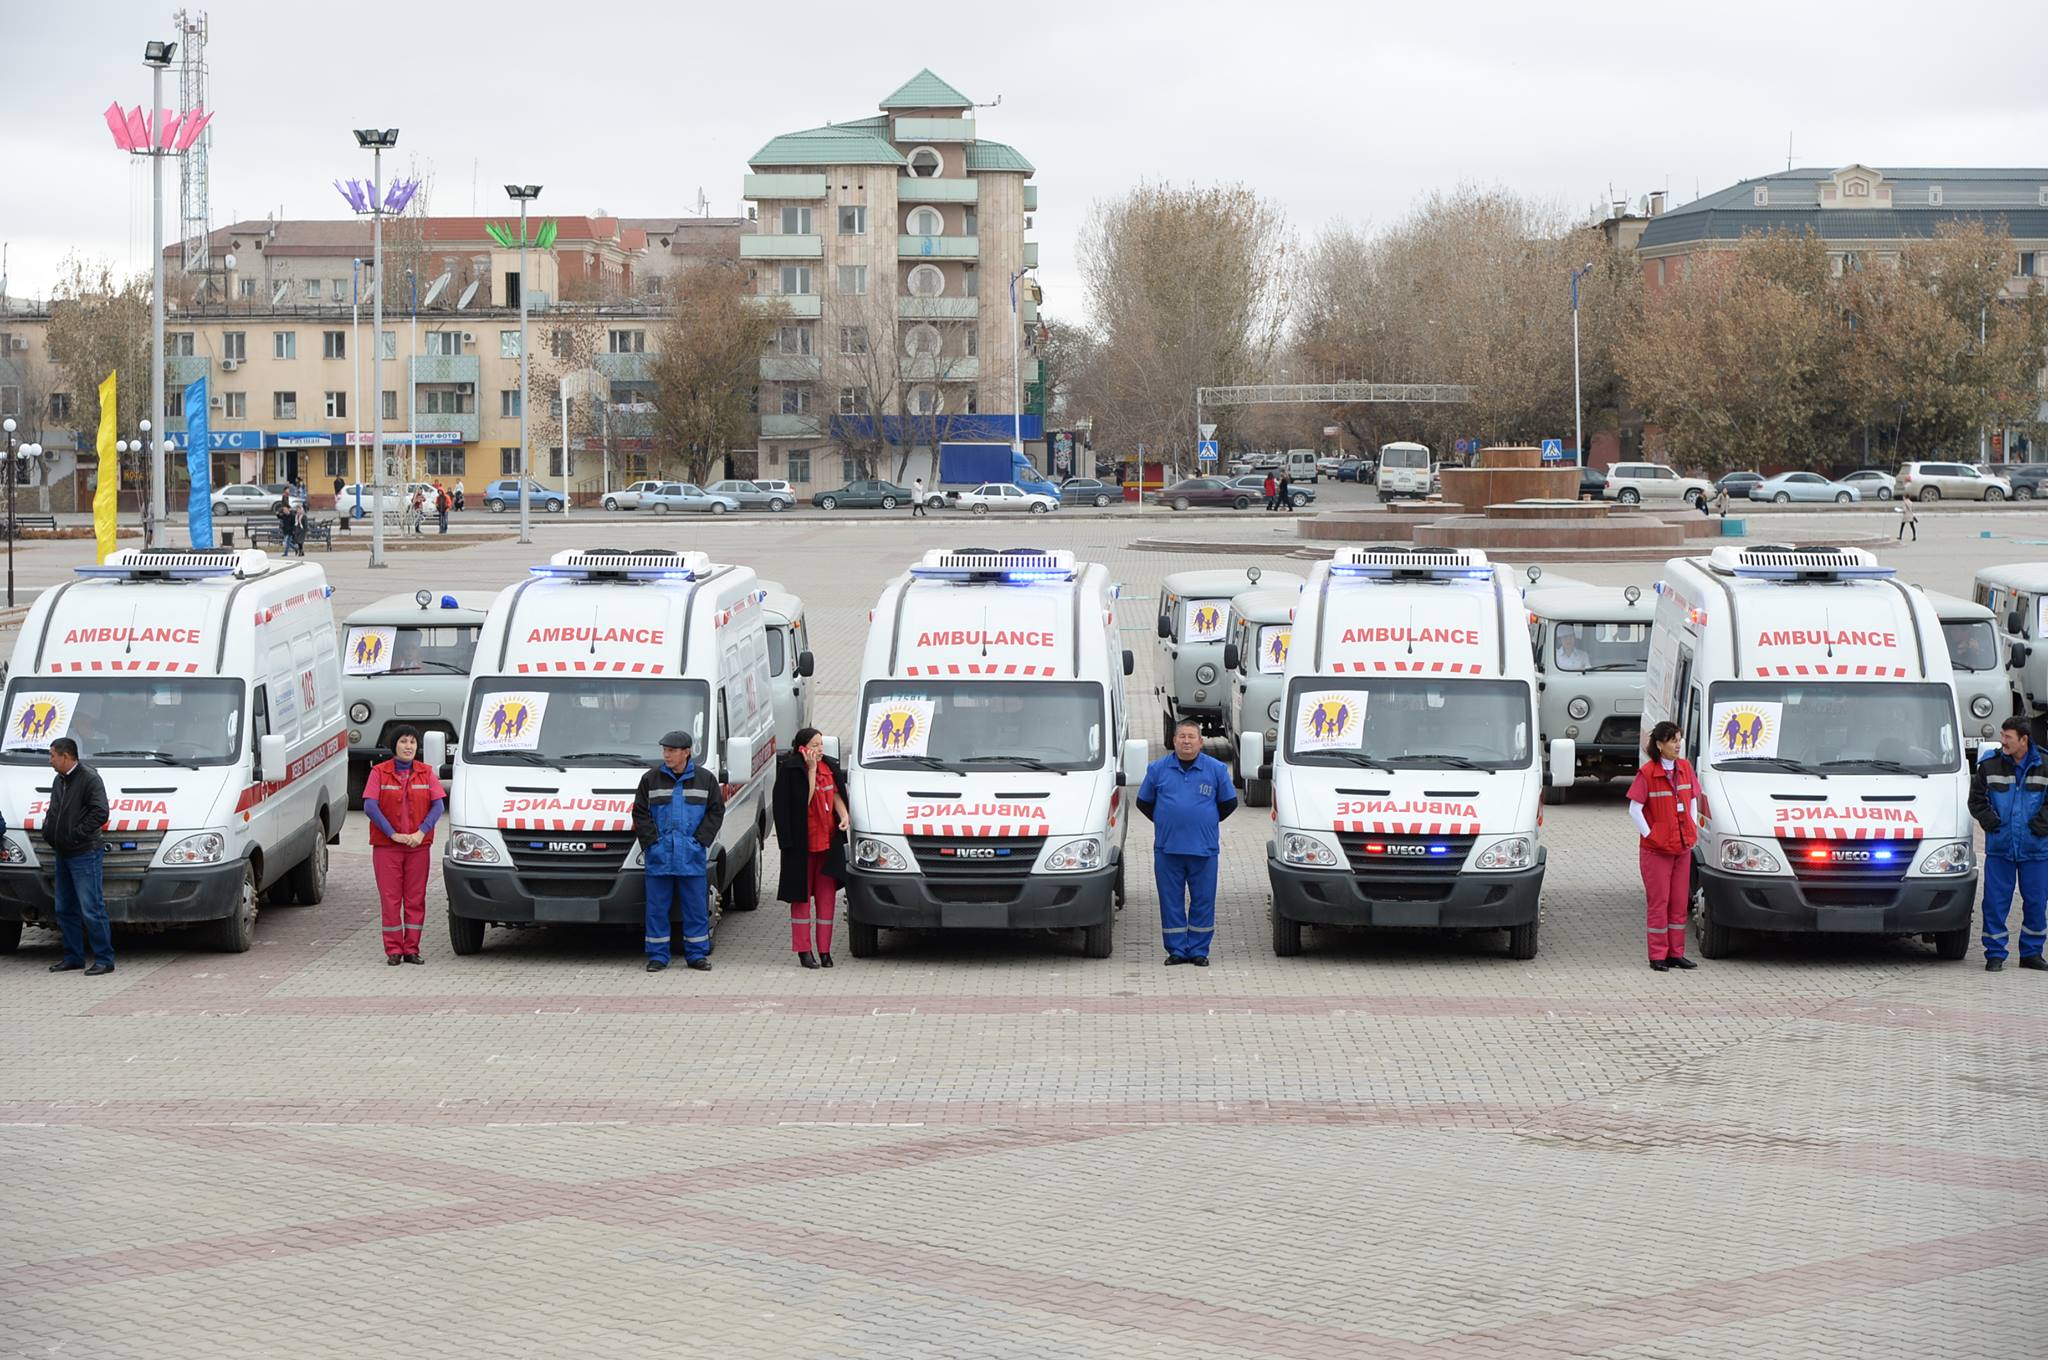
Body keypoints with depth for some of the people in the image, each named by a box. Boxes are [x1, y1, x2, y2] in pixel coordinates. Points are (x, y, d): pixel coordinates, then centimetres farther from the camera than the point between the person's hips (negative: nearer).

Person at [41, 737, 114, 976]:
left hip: (85, 855, -9)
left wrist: (77, 835, -18)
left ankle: (104, 959, -4)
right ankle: (73, 956, 22)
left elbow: (100, 813, -20)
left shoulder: (89, 779, -12)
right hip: (62, 856, 9)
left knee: (91, 910, -9)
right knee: (65, 910, 13)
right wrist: (47, 831, 8)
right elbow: (53, 812, 26)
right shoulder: (59, 780, 15)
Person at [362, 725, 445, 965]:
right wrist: (393, 834, -14)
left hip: (419, 846, 2)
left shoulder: (426, 773, 7)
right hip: (386, 846, -2)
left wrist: (421, 832, -13)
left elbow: (438, 804, 0)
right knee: (390, 898, -2)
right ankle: (393, 950, 2)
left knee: (416, 899, 3)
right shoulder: (379, 773, 0)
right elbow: (370, 806, -8)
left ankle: (412, 949, 9)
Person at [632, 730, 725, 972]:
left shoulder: (704, 779, 4)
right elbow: (640, 813, 5)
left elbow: (716, 811, 7)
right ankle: (657, 956, 9)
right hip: (659, 856, 0)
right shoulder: (651, 779, 4)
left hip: (692, 856, 0)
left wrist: (700, 840, -3)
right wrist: (652, 841, -5)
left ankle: (697, 954, 12)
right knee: (657, 907, 2)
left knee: (696, 906, 4)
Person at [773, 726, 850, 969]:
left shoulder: (829, 767, 7)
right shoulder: (791, 771, -11)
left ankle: (824, 949, 8)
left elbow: (836, 795, 9)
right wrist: (811, 770, -20)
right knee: (802, 896, 2)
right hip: (803, 842, -5)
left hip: (828, 841, 5)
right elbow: (803, 801, -18)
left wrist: (844, 815, -9)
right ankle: (803, 949, 6)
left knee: (826, 895, 4)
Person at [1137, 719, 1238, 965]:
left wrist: (1207, 822, 12)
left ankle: (1199, 950, 9)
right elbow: (1144, 802, 15)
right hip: (1167, 848, 1)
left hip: (1204, 849, -1)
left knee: (1202, 901, 1)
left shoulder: (1216, 769, 4)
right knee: (1171, 901, 2)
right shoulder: (1158, 769, 6)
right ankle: (1177, 950, 9)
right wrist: (1165, 823, 11)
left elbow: (1229, 803, 13)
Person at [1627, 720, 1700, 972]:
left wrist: (1693, 831, 8)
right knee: (1659, 902, -2)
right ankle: (1658, 956, 4)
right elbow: (1634, 810, -11)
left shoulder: (1685, 768, 5)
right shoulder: (1647, 773, -13)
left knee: (1680, 902, 9)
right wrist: (1649, 835, -12)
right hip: (1656, 849, -5)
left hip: (1683, 847, 6)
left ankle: (1676, 953, 16)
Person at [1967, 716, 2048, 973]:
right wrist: (1989, 820, -3)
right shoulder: (1989, 766, 2)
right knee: (1995, 902, -3)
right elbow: (1976, 799, 10)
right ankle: (1995, 954, 5)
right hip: (1999, 847, 0)